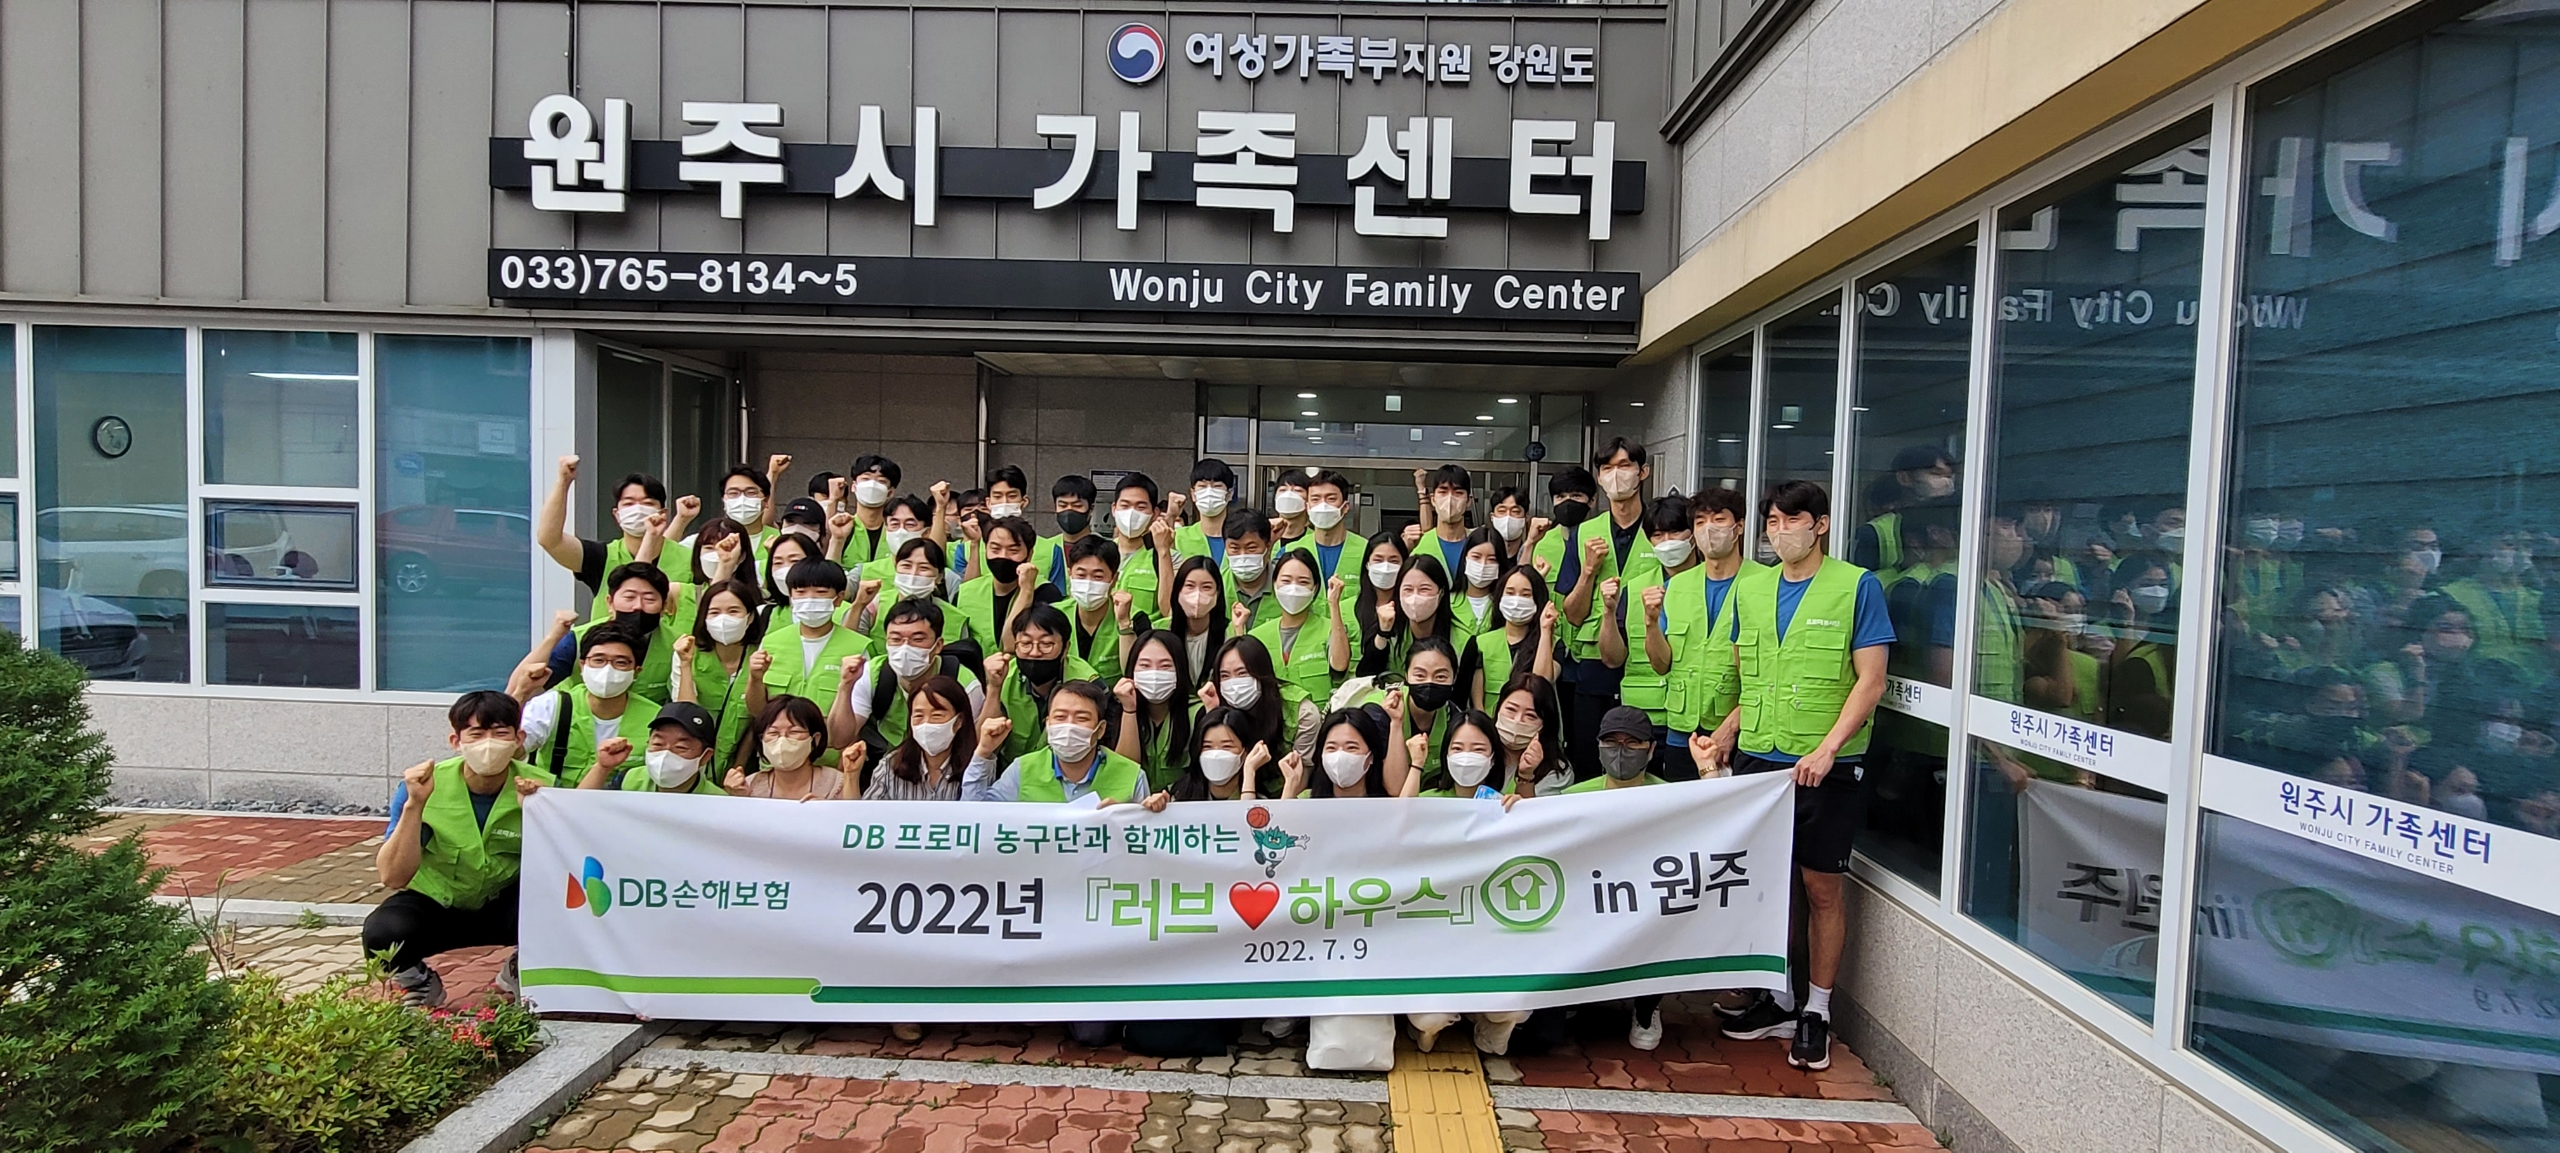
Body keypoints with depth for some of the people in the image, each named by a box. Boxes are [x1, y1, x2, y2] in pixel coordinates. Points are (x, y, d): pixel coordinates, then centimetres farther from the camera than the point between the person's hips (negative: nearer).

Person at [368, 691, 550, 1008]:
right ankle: (417, 982, 5)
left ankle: (521, 971, 5)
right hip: (433, 903, 0)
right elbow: (393, 878, -23)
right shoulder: (423, 787, -18)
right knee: (382, 933, -32)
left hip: (504, 904, 0)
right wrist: (414, 805, -33)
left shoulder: (543, 789, -18)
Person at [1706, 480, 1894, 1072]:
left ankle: (1817, 1012, 19)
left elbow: (1871, 680, -9)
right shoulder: (1750, 588, 10)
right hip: (1756, 758, 5)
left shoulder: (1857, 585, -5)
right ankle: (1779, 999, 27)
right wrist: (1729, 730, 7)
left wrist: (1828, 746, -18)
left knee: (1822, 889, 4)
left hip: (1824, 768, -5)